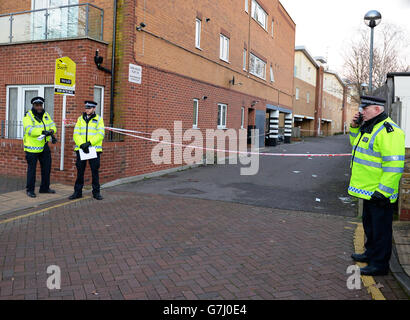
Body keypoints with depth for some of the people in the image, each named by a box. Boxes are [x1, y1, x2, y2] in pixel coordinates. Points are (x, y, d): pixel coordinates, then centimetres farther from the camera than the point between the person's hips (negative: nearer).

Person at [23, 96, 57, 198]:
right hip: (32, 147, -6)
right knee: (32, 169, 0)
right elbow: (29, 130, -25)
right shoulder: (28, 116, -12)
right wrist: (42, 132, -38)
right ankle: (30, 190, 12)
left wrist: (51, 130, -21)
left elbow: (52, 125, 3)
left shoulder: (45, 114, 9)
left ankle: (45, 188, 26)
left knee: (47, 167, 12)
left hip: (44, 146, 6)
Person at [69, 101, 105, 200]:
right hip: (81, 149, 2)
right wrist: (82, 144, -15)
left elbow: (100, 135, -8)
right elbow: (76, 134, 1)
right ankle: (77, 192, 16)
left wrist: (89, 143, -19)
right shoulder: (80, 119, 10)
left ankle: (96, 192, 14)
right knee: (80, 171, 7)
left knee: (95, 171, 4)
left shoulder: (99, 119, 3)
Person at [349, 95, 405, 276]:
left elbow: (394, 165, -25)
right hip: (368, 190, 10)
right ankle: (371, 253, 39)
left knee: (380, 229, 2)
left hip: (379, 193, -10)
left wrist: (383, 191, -26)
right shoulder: (368, 127, 11)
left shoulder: (388, 131, -21)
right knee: (369, 224, 23)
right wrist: (355, 127, 11)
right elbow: (357, 144, 30)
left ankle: (379, 264, 14)